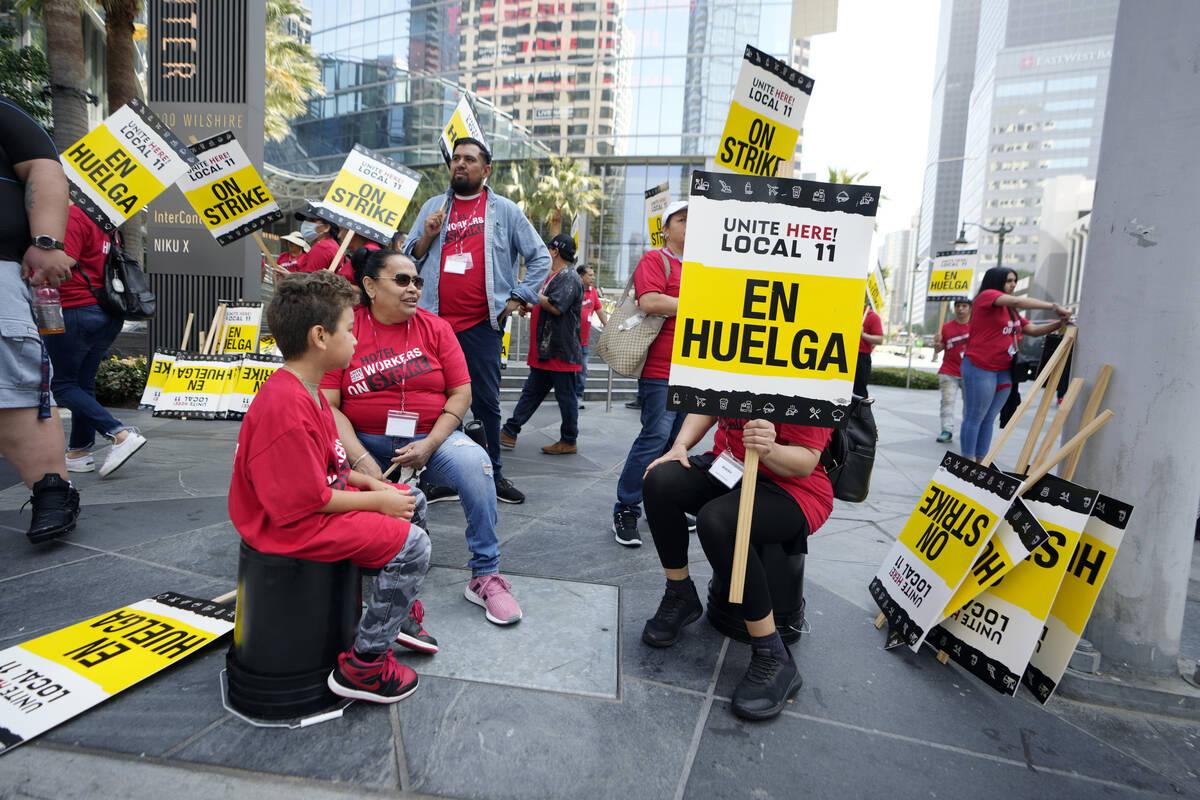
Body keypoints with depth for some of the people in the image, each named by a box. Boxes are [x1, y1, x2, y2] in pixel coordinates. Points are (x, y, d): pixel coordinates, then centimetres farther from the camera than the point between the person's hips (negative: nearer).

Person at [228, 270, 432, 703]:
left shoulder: (303, 390, 6)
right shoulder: (286, 408, -29)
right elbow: (304, 502, -27)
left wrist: (368, 482, 2)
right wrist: (376, 501, -18)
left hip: (318, 499, 11)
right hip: (292, 526, -11)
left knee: (410, 500, 17)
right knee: (412, 545, -18)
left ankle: (400, 609, 31)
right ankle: (363, 666, -2)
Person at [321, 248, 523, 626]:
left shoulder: (435, 328, 4)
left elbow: (461, 393, 0)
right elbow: (328, 405, -6)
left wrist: (429, 445, -14)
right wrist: (362, 461, -19)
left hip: (430, 437, 1)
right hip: (363, 441, 0)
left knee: (474, 462, -28)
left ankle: (485, 576, -13)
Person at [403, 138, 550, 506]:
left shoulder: (503, 210, 7)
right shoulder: (433, 207, 15)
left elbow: (540, 257, 7)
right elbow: (407, 261, 15)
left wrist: (517, 298, -1)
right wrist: (427, 236, -3)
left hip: (482, 324, -2)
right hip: (434, 320, 2)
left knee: (486, 402, 3)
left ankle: (493, 474, 13)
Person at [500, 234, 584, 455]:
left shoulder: (569, 278, -13)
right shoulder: (555, 277, 20)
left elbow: (556, 307, -26)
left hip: (561, 352, -10)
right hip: (545, 353, 10)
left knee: (565, 397, 1)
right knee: (531, 392, 12)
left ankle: (569, 442, 12)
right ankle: (509, 433, 17)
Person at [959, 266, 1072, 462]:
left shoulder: (1010, 311, 21)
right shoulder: (987, 296, -5)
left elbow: (1033, 330, 18)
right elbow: (1017, 301, -20)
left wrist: (1058, 323, 1)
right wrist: (1053, 306, -20)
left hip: (1003, 370, 9)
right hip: (980, 367, -9)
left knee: (989, 418, 9)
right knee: (974, 417, -4)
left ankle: (980, 462, 14)